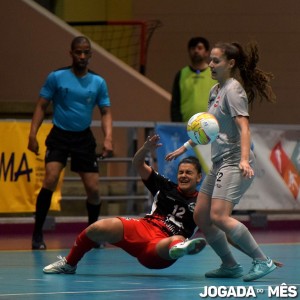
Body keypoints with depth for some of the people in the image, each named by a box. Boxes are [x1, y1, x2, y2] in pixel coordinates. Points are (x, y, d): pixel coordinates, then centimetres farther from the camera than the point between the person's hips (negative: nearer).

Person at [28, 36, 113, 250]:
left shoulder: (98, 82, 3)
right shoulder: (56, 77, -3)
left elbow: (106, 112, 5)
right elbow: (42, 106, 1)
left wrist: (108, 138, -11)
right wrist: (33, 134, -10)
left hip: (84, 138, 2)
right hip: (59, 136, -2)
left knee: (93, 188, -1)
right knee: (51, 179, -22)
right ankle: (37, 234, -14)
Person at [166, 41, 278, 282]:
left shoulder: (233, 90, -11)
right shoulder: (215, 91, 17)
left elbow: (244, 127, -21)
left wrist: (244, 159, -34)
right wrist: (185, 148, 34)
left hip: (235, 162, -10)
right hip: (220, 163, 10)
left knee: (219, 216, -22)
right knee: (201, 216, 6)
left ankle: (263, 261, -17)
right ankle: (230, 266, 15)